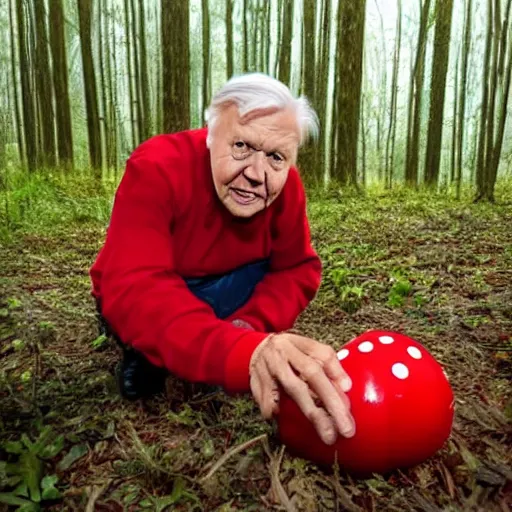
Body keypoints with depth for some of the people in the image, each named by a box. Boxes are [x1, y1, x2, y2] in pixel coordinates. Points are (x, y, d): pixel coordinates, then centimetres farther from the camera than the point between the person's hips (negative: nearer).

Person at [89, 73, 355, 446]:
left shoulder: (286, 185, -20)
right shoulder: (157, 169, -35)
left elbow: (299, 269, -14)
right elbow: (133, 291, -47)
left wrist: (250, 326, -36)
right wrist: (245, 351, -64)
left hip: (217, 291, 4)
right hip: (140, 298, -3)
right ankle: (146, 355, 2)